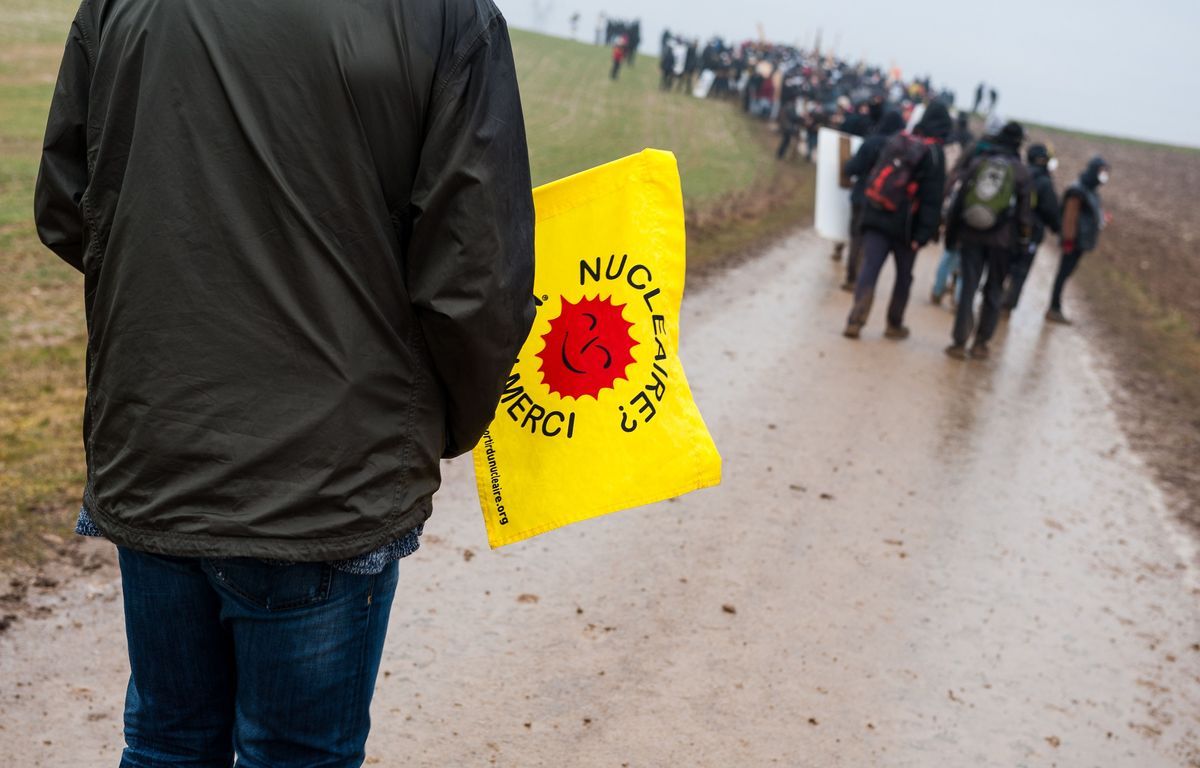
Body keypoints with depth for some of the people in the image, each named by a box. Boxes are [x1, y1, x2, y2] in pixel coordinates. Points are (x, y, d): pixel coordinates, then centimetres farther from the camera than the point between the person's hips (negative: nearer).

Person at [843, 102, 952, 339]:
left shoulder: (897, 141, 7)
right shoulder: (935, 155, -8)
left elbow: (876, 177, 14)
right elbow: (932, 200, -13)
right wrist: (924, 234, -13)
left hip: (876, 217, 3)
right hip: (905, 225, -3)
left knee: (869, 268, -2)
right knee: (904, 275, 13)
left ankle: (855, 320, -16)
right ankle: (894, 325, 22)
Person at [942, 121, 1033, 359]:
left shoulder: (977, 163, 1)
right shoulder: (1021, 172, -2)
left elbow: (959, 199, 2)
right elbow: (1025, 212, 0)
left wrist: (951, 233, 8)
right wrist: (1022, 241, 9)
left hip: (971, 236, 1)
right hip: (1001, 241, -1)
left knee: (968, 288, 3)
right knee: (993, 292, 11)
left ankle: (960, 342, -2)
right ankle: (980, 343, 13)